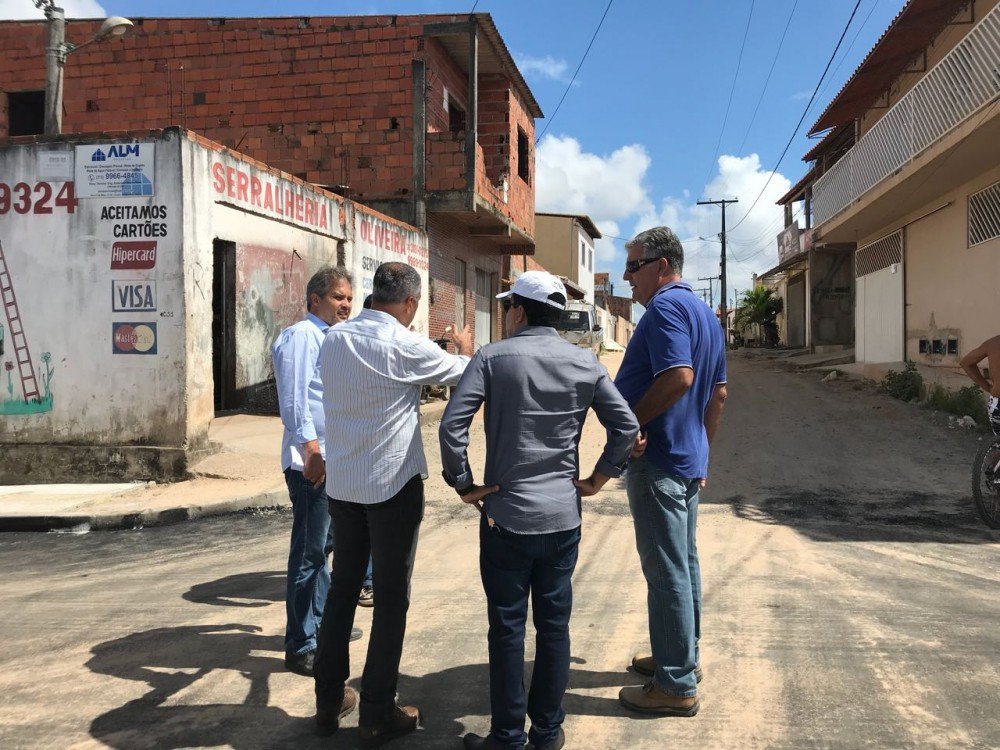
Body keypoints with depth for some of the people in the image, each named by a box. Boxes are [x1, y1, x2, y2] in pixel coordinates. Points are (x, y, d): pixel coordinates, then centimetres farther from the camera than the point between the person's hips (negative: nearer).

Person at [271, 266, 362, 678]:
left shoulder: (330, 339, 18)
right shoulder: (301, 335, -11)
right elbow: (294, 400, -20)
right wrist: (312, 450, -25)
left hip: (331, 458, 10)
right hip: (311, 461, -10)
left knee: (324, 546, 19)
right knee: (309, 553, -4)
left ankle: (320, 624, 32)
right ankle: (301, 647, 5)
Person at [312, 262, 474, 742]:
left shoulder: (333, 339, 2)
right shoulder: (406, 345, -15)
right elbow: (461, 373, 2)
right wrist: (464, 348, 23)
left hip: (341, 482, 6)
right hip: (393, 483, -6)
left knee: (342, 586, 17)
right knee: (391, 598, 5)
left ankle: (329, 702, 26)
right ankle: (377, 715, 14)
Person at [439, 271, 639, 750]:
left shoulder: (492, 358, -8)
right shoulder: (585, 363, 2)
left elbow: (452, 425, -16)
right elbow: (626, 426, 0)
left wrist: (463, 484, -6)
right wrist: (600, 477, 9)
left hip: (506, 514, -3)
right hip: (563, 516, 3)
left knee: (507, 629, 7)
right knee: (554, 625, 13)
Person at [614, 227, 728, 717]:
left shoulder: (665, 306, -15)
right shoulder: (705, 313, 15)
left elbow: (678, 377, -29)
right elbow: (718, 394, 18)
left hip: (658, 459, -10)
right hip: (690, 457, 10)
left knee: (666, 571, -3)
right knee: (684, 563, 19)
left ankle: (675, 685, 6)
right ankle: (682, 656, 33)